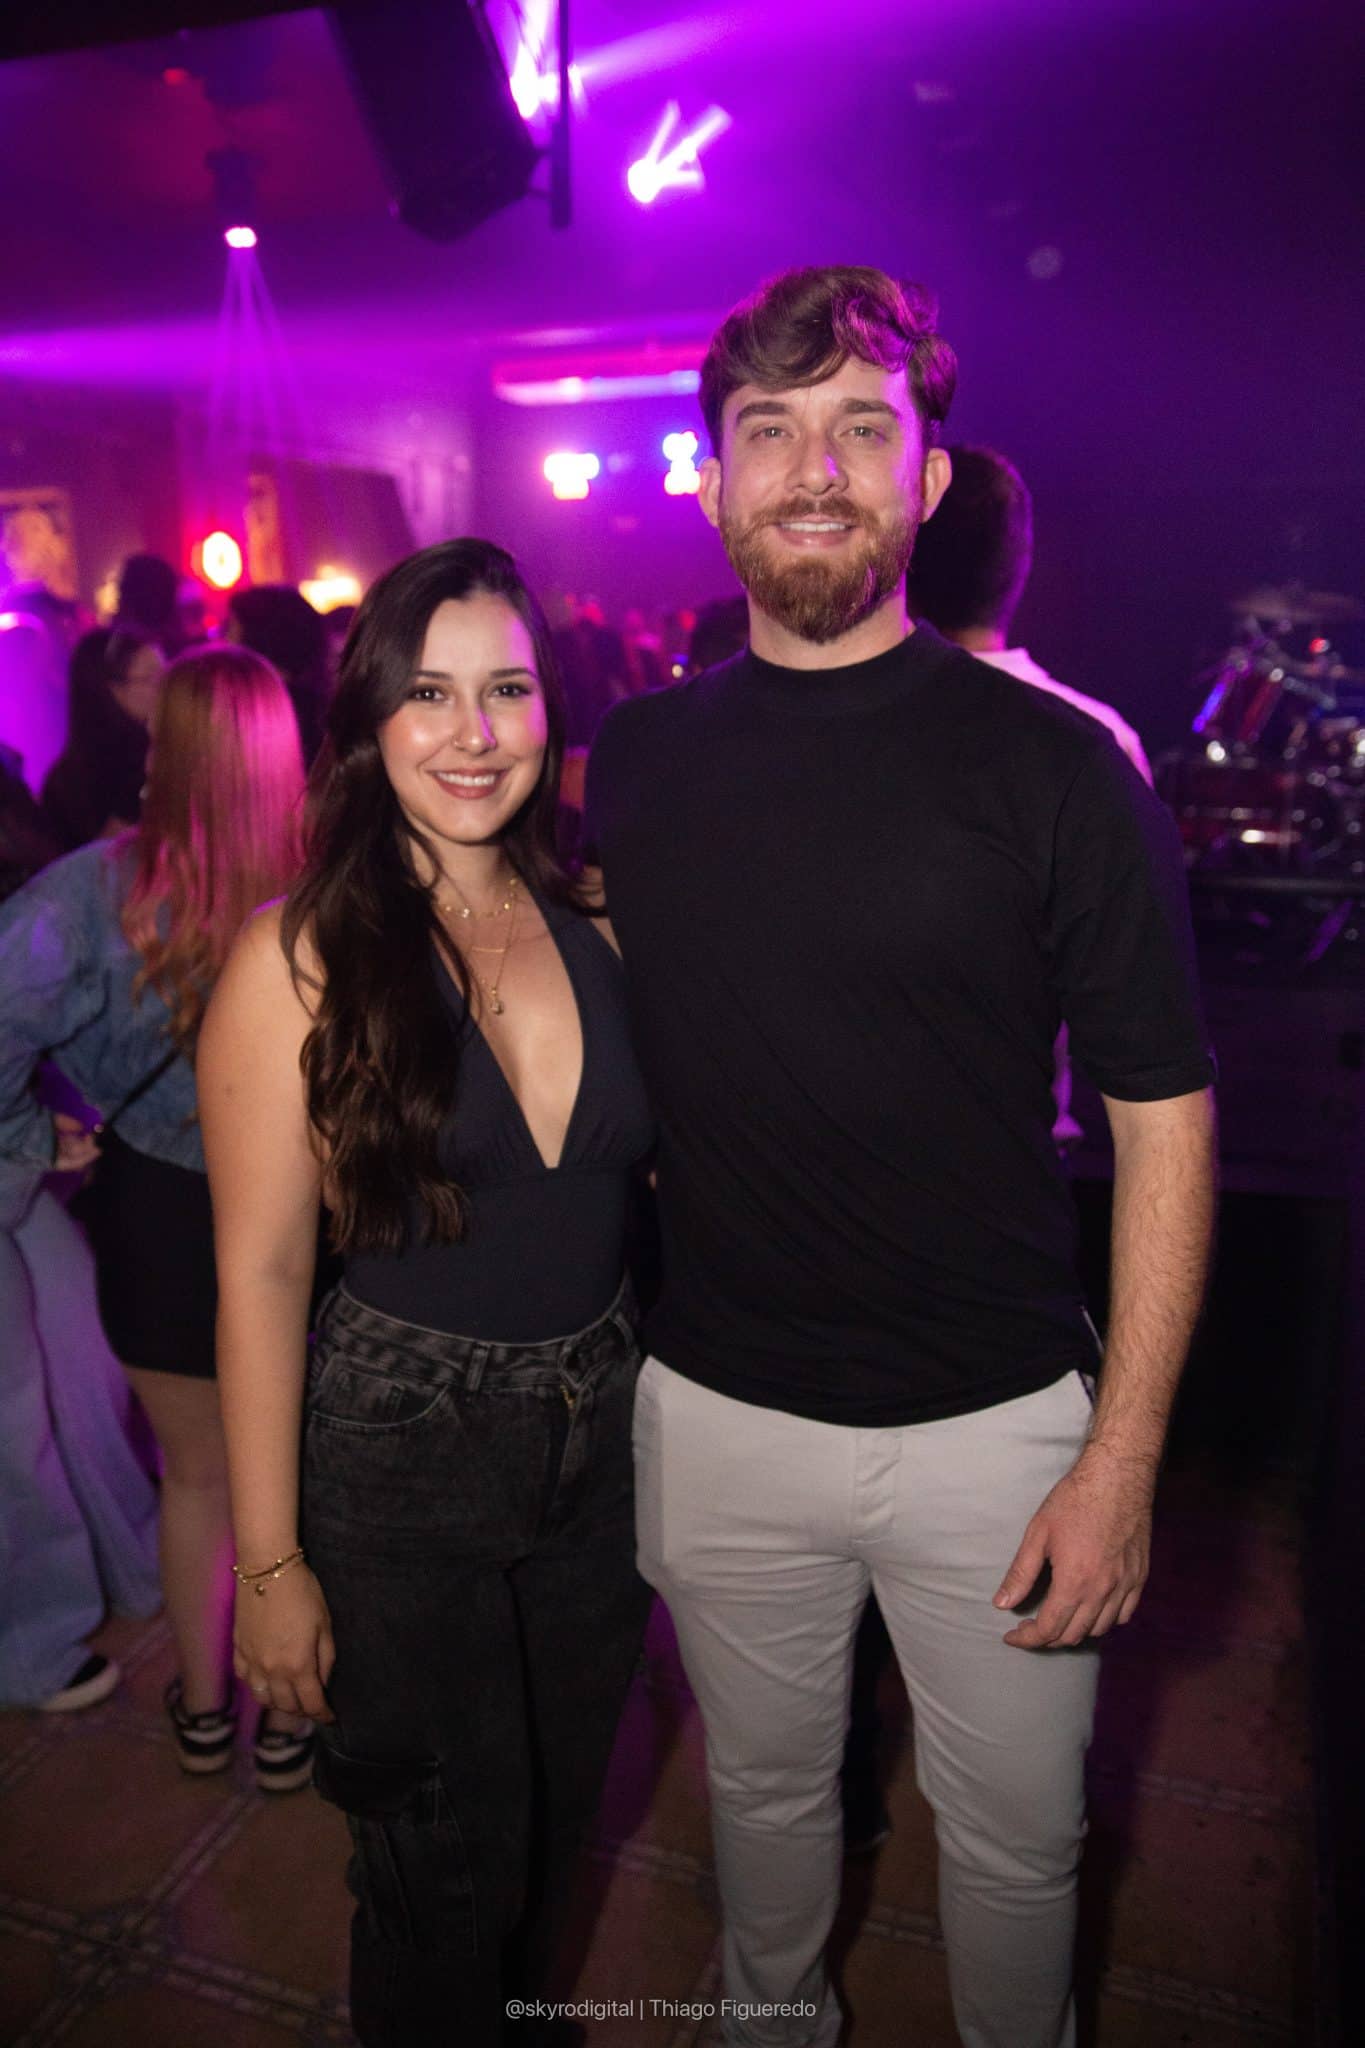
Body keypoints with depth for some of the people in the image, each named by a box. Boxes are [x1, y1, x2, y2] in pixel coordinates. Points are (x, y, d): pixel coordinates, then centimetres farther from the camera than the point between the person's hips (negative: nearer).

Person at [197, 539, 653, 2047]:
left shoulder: (597, 923, -2)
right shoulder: (302, 959, -15)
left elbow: (651, 1172, 6)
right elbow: (261, 1272, -12)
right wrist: (270, 1562, -10)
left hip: (604, 1438, 5)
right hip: (399, 1457, -4)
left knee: (561, 1816, 26)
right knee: (445, 1868, 16)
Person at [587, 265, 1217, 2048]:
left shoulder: (1052, 763, -11)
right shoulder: (634, 764, -2)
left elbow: (1162, 1114, -10)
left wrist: (1123, 1458, -12)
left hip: (996, 1423, -2)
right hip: (722, 1413, 3)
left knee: (1015, 1837, 19)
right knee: (766, 1789, 25)